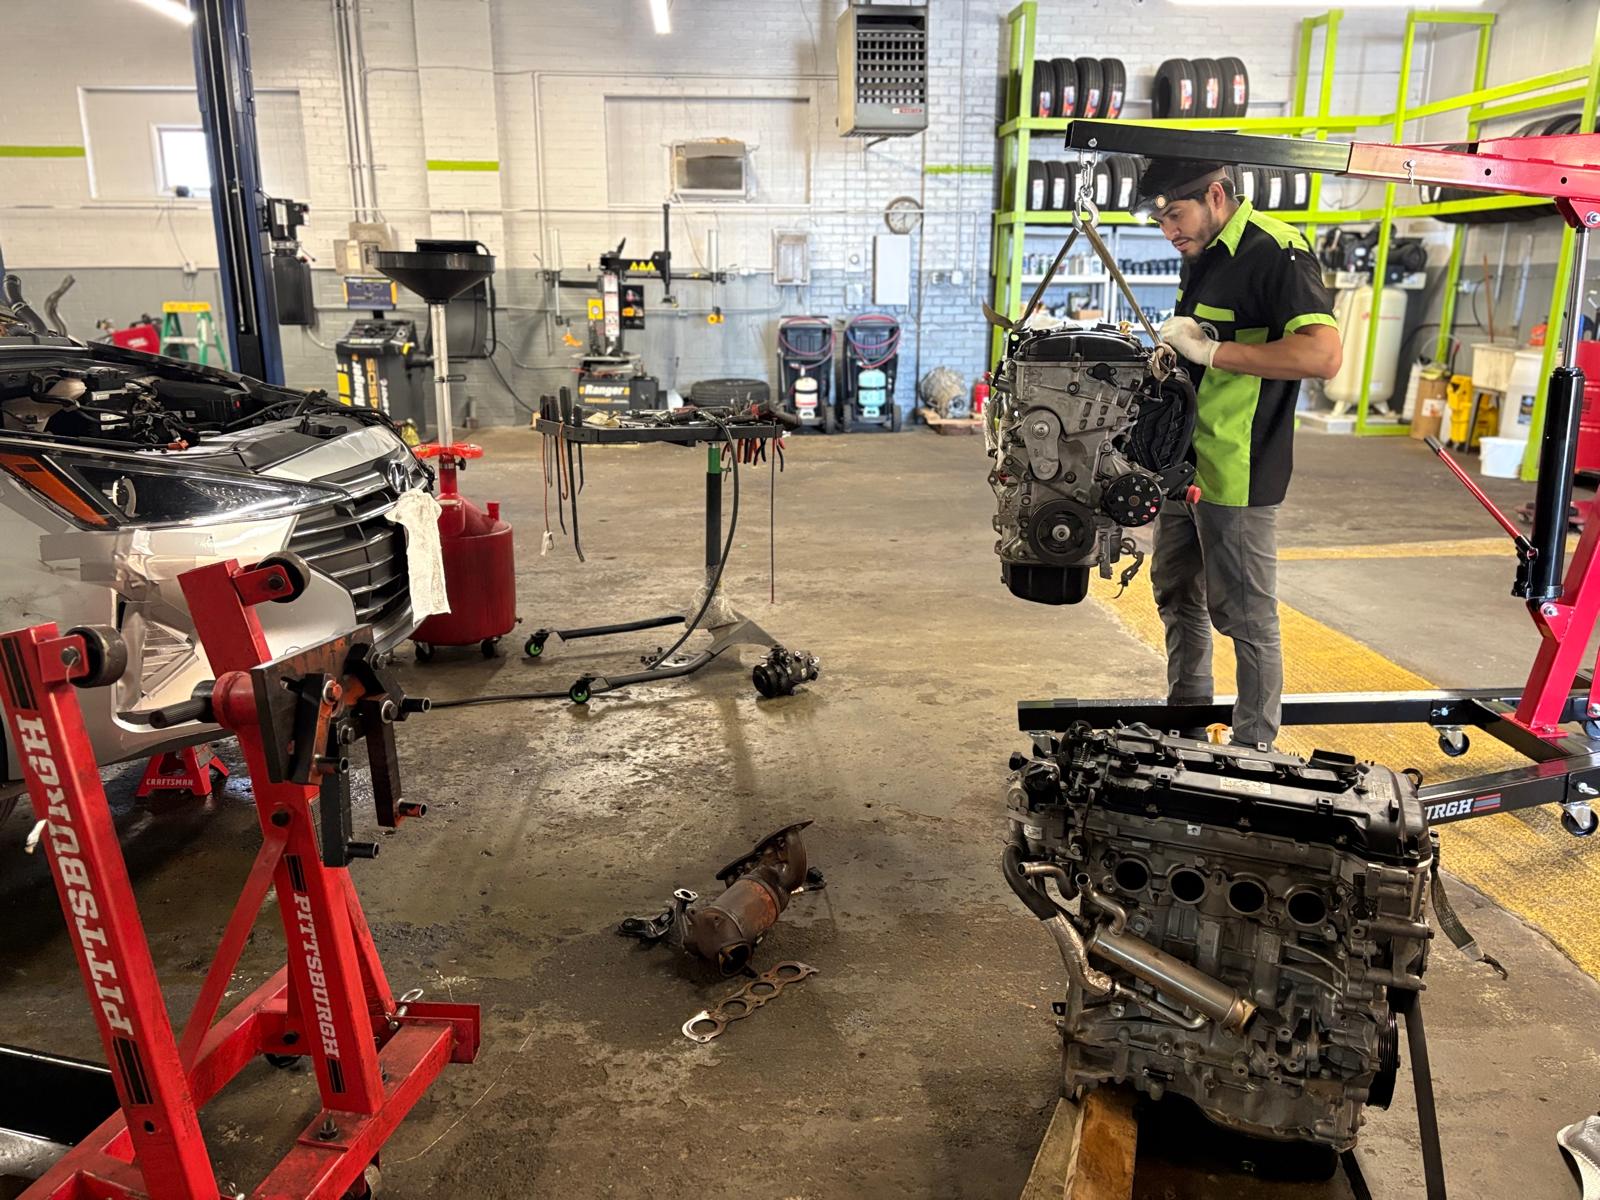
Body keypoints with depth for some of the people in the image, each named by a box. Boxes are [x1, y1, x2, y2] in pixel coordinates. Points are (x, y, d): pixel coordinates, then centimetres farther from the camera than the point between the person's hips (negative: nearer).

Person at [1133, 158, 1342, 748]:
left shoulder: (1276, 252, -16)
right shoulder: (1202, 254, 14)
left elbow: (1323, 355, -29)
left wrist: (1210, 351, -26)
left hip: (1236, 474, -10)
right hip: (1183, 464, 10)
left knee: (1246, 617, 0)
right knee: (1179, 600, 18)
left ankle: (1254, 755, 14)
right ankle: (1185, 738, 34)